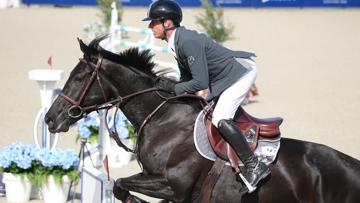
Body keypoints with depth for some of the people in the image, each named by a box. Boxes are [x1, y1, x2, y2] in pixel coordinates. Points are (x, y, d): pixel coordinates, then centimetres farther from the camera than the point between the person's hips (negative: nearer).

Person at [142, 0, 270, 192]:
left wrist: (173, 89, -21)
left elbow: (200, 82, -29)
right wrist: (169, 89, -2)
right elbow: (187, 77, 13)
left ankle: (254, 167, -18)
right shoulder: (175, 43, 4)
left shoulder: (188, 41, -27)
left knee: (220, 119, -22)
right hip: (223, 79, 11)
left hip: (242, 71, -11)